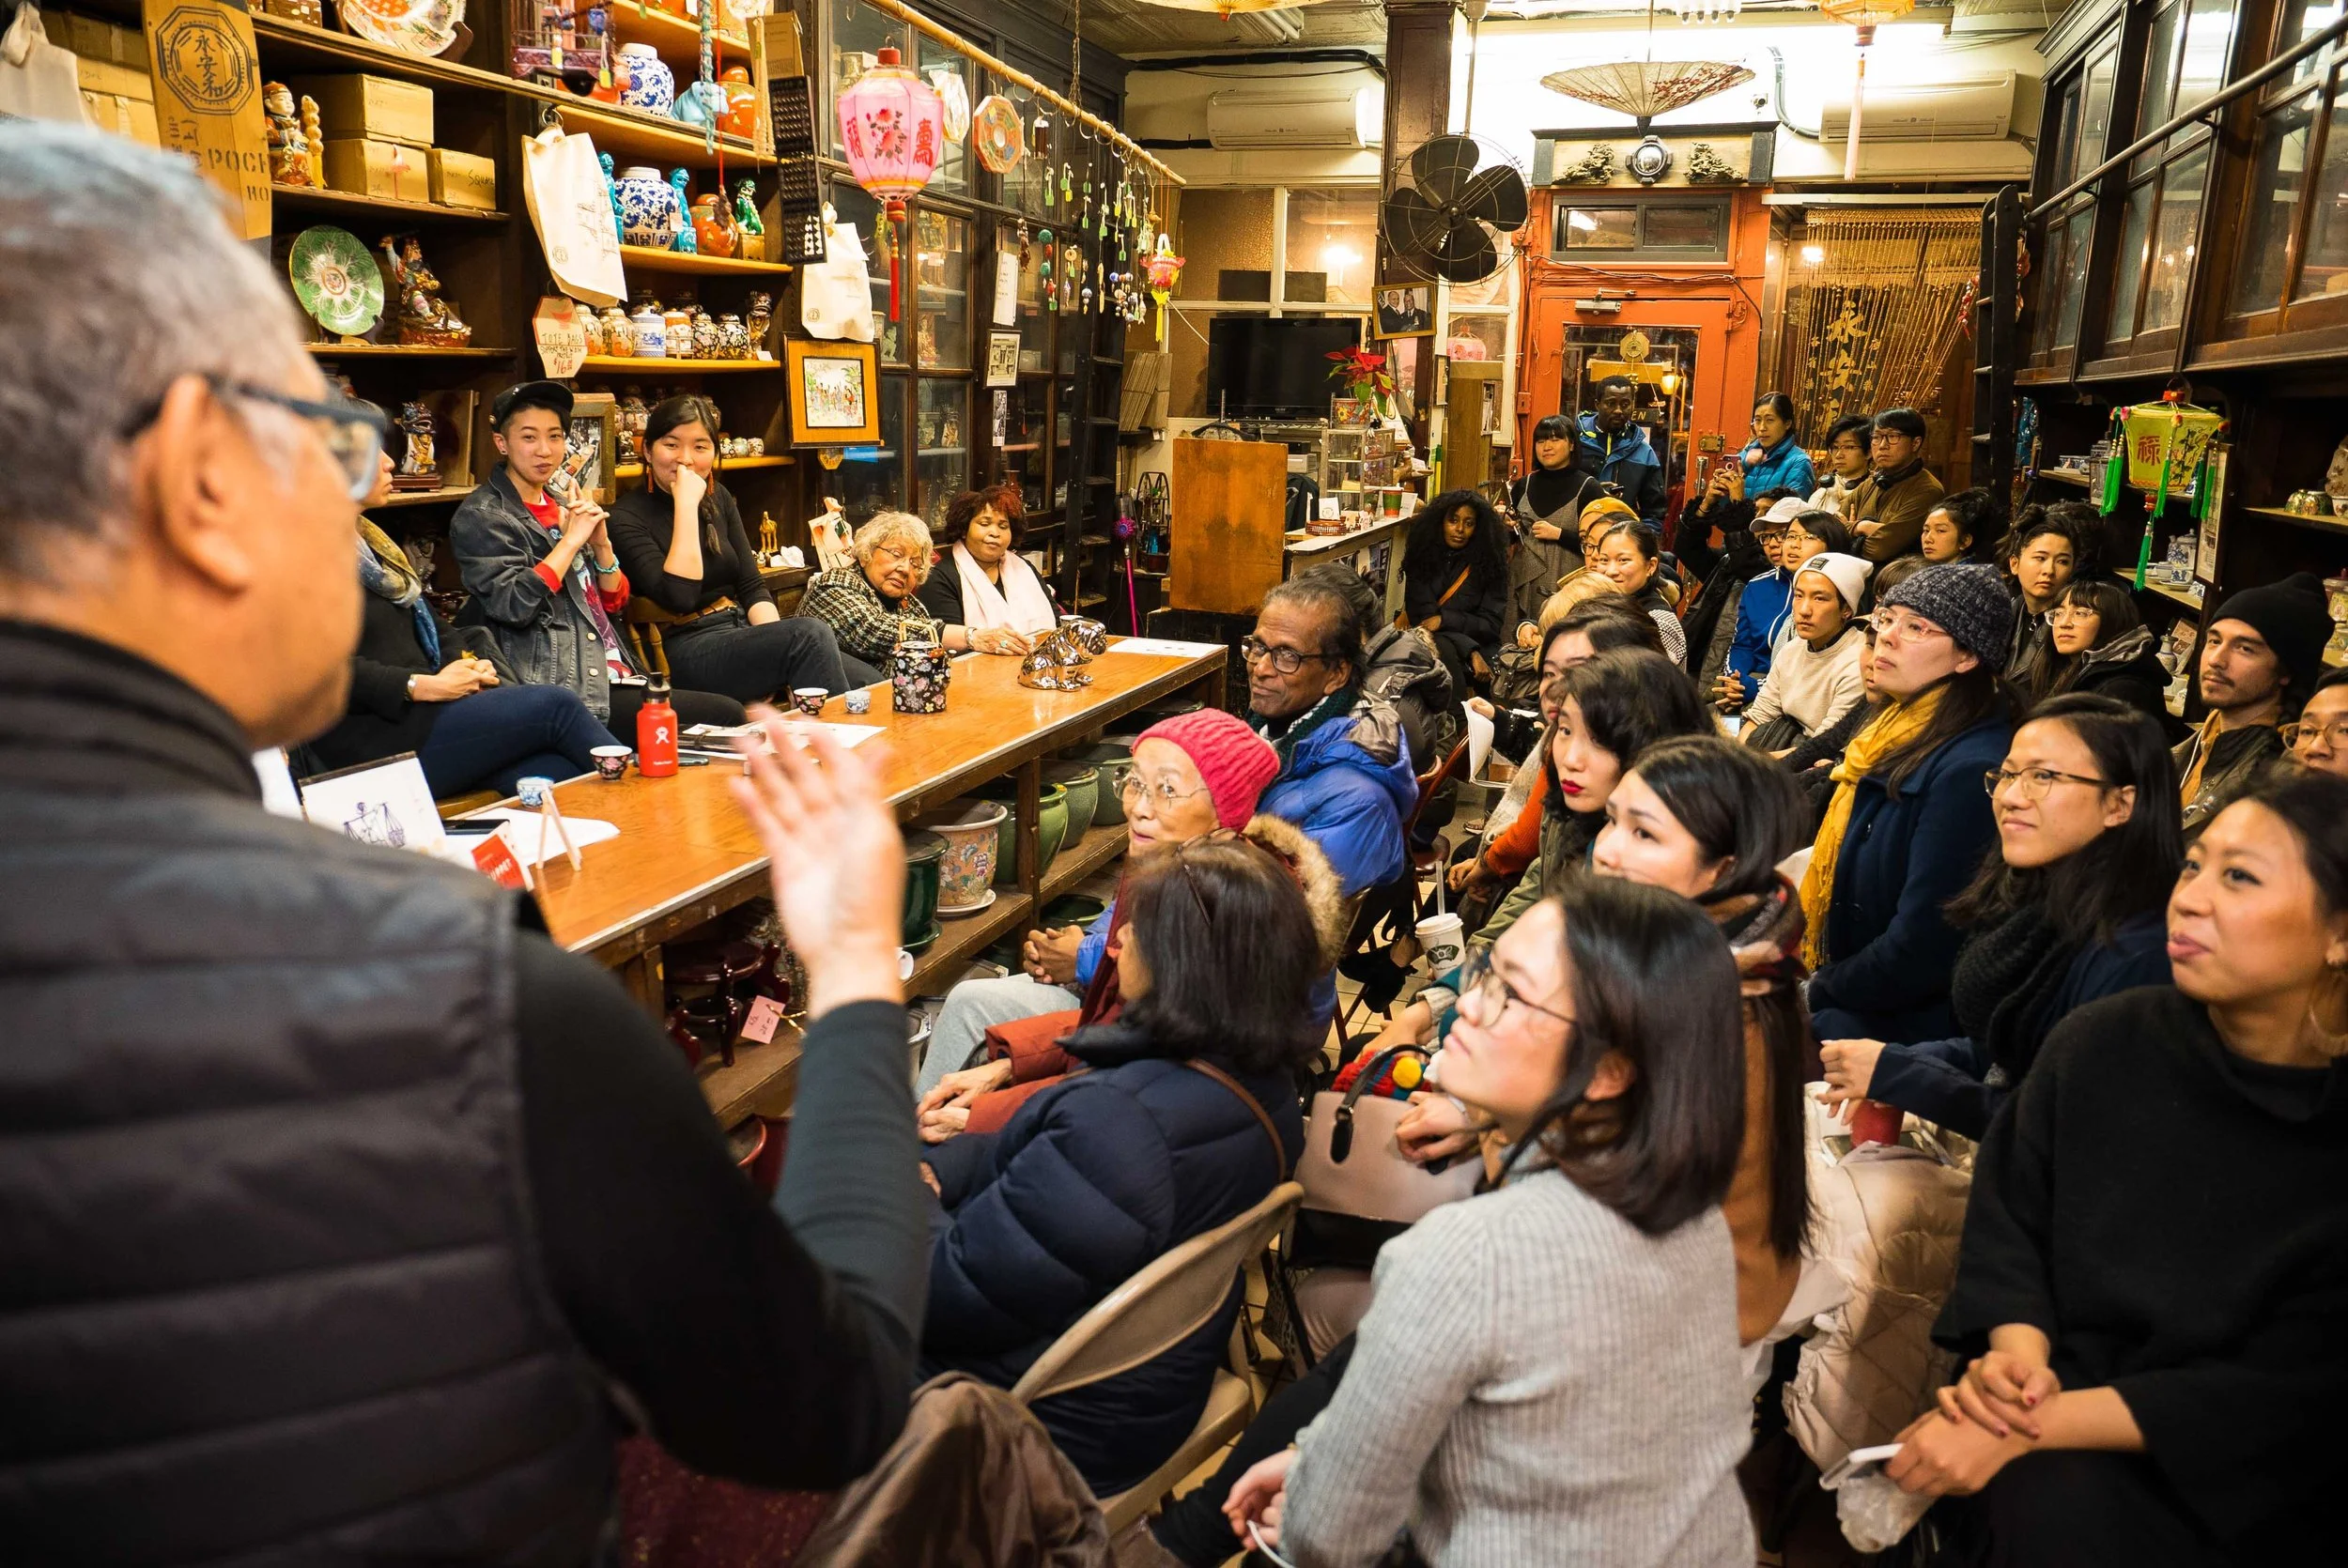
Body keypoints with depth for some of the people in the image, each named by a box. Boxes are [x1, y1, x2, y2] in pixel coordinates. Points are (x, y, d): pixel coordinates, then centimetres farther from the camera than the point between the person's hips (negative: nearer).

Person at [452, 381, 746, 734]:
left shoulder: (561, 504, 17)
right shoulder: (480, 516, -3)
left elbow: (614, 603, 16)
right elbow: (514, 607, -19)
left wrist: (601, 544, -2)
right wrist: (571, 540, -13)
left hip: (610, 673, 8)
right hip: (563, 689, -8)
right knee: (723, 715, -18)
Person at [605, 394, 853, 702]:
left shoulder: (718, 497, 15)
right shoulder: (627, 518, -5)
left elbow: (751, 585, 10)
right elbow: (679, 596, -19)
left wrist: (776, 642, -9)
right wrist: (686, 504, -18)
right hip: (684, 651, -6)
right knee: (811, 635, -31)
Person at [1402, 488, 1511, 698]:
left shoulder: (1489, 563, 5)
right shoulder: (1422, 558, 4)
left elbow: (1491, 625, 2)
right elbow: (1420, 616, -5)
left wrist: (1444, 619, -14)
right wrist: (1471, 652, -17)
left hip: (1480, 648, 0)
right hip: (1431, 643, 0)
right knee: (1443, 650, -34)